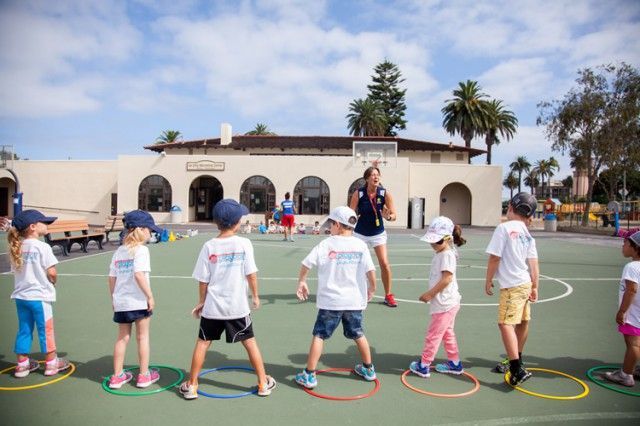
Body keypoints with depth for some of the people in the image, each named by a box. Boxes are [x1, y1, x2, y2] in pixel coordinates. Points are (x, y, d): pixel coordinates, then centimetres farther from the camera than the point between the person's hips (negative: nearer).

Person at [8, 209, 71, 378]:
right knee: (46, 330, 7)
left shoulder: (16, 248, 4)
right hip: (39, 296, -6)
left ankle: (22, 364, 24)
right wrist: (53, 282, 3)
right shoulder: (42, 247, -16)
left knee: (24, 330, 15)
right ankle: (51, 363, 18)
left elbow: (16, 270, 9)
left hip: (20, 295, 6)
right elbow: (51, 272, -17)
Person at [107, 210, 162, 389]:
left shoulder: (119, 251, 9)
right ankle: (144, 375, 18)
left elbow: (112, 278, 9)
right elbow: (139, 275, -22)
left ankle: (117, 376, 24)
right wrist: (150, 296, -16)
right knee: (143, 337, 8)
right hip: (139, 302, -6)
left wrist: (114, 299, 18)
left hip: (120, 302, 6)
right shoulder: (141, 249, -12)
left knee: (122, 337, 16)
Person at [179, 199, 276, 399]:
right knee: (250, 342, 12)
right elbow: (251, 273, -8)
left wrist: (201, 301, 12)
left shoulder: (209, 246, -6)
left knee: (202, 343, 15)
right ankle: (263, 383, 21)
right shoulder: (244, 243, -10)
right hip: (238, 307, -1)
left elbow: (203, 280, -2)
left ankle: (191, 385, 24)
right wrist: (255, 295, 6)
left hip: (212, 307, 1)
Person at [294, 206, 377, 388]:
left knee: (319, 336, 6)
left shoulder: (326, 244, -8)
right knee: (358, 334, 21)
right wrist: (372, 288, 12)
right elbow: (370, 270, -6)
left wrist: (301, 282, 7)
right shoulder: (360, 245, -4)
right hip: (354, 301, 3)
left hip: (330, 301, -3)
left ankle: (309, 375, 7)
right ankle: (368, 369, 35)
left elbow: (306, 264, -9)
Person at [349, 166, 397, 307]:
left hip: (378, 233, 0)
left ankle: (388, 295, 8)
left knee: (385, 263, -9)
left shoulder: (385, 193, -13)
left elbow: (394, 215, -10)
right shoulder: (358, 194, -15)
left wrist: (388, 216, -32)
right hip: (360, 233, 0)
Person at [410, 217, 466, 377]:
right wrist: (430, 294, 9)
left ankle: (423, 366, 10)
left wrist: (430, 294, -17)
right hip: (447, 303, 10)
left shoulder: (447, 255, -18)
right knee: (447, 333, 20)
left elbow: (447, 279, -23)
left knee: (433, 335, 0)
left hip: (445, 304, -10)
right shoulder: (440, 254, 10)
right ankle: (454, 364, 32)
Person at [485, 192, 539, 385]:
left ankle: (517, 370, -15)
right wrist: (534, 287, 11)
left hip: (512, 285, -9)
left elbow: (494, 258, -14)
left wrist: (488, 281, -4)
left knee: (505, 324, -11)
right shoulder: (527, 234, 10)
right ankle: (516, 360, 36)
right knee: (522, 322, 19)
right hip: (525, 283, 9)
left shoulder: (504, 228, -13)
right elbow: (533, 263, 7)